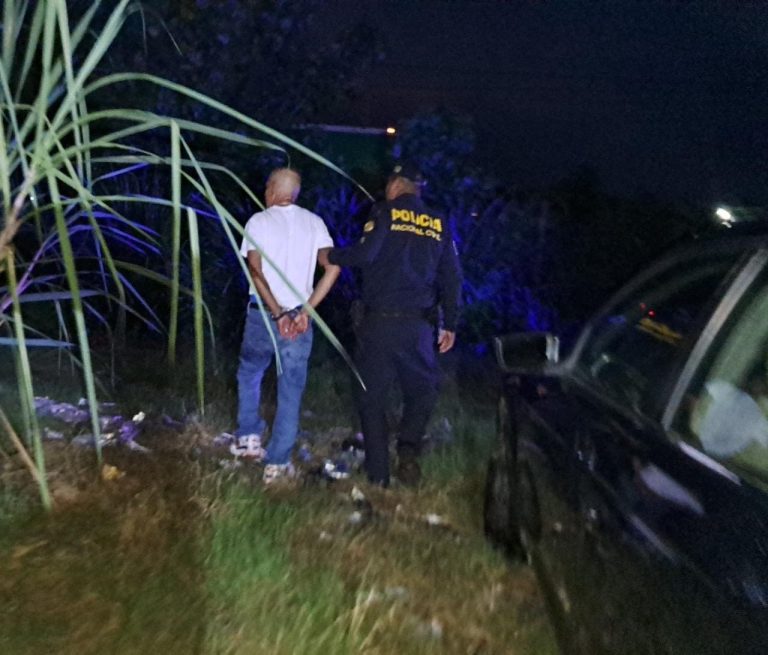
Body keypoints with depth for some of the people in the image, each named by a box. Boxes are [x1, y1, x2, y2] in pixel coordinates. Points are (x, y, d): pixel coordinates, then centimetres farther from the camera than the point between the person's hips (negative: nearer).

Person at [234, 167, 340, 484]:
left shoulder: (258, 221, -1)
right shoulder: (314, 223, 5)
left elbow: (255, 271, -13)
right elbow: (333, 267, -7)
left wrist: (277, 314, -13)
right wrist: (306, 309, -8)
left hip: (263, 314, -1)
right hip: (299, 317, 1)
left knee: (249, 374, 24)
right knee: (291, 390, 6)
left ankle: (248, 437, 26)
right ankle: (277, 463, 8)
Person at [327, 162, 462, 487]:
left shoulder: (385, 212, 0)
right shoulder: (439, 223, 11)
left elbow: (365, 253, -15)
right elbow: (452, 278, 10)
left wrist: (331, 256, 2)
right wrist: (450, 325, 15)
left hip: (380, 320, -2)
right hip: (420, 324, 3)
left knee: (372, 396, 8)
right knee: (422, 389, 21)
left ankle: (378, 475, 9)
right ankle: (409, 448, -1)